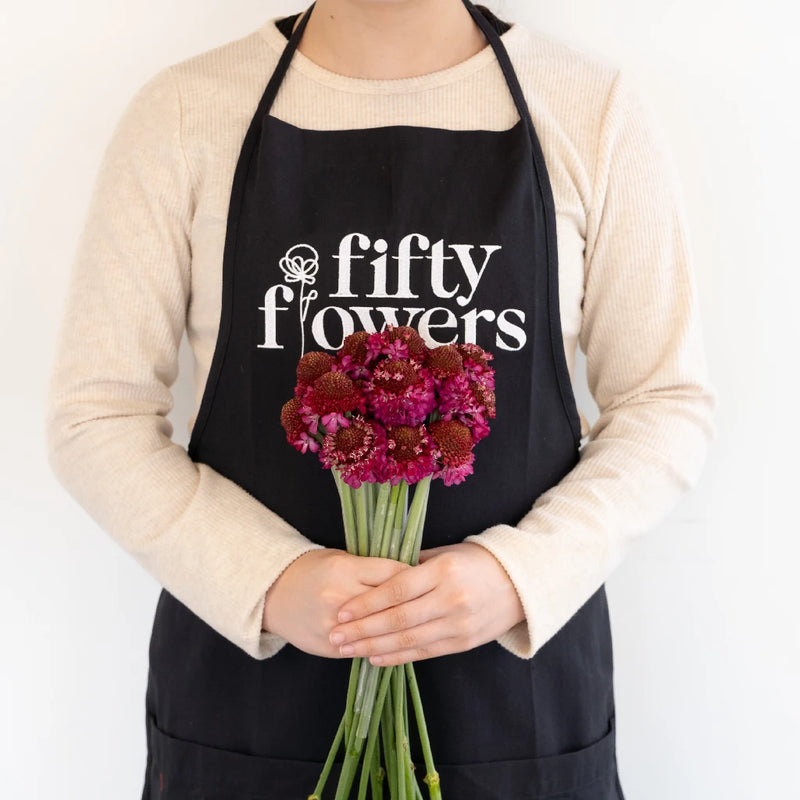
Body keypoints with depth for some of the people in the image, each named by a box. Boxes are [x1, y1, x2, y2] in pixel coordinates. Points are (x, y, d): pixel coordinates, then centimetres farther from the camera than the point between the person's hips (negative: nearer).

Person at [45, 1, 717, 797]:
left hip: (516, 658, 1)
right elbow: (96, 412, -3)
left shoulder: (592, 107, -3)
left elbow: (668, 403, 0)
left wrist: (521, 573, -16)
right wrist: (267, 581, -16)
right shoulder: (184, 111, -3)